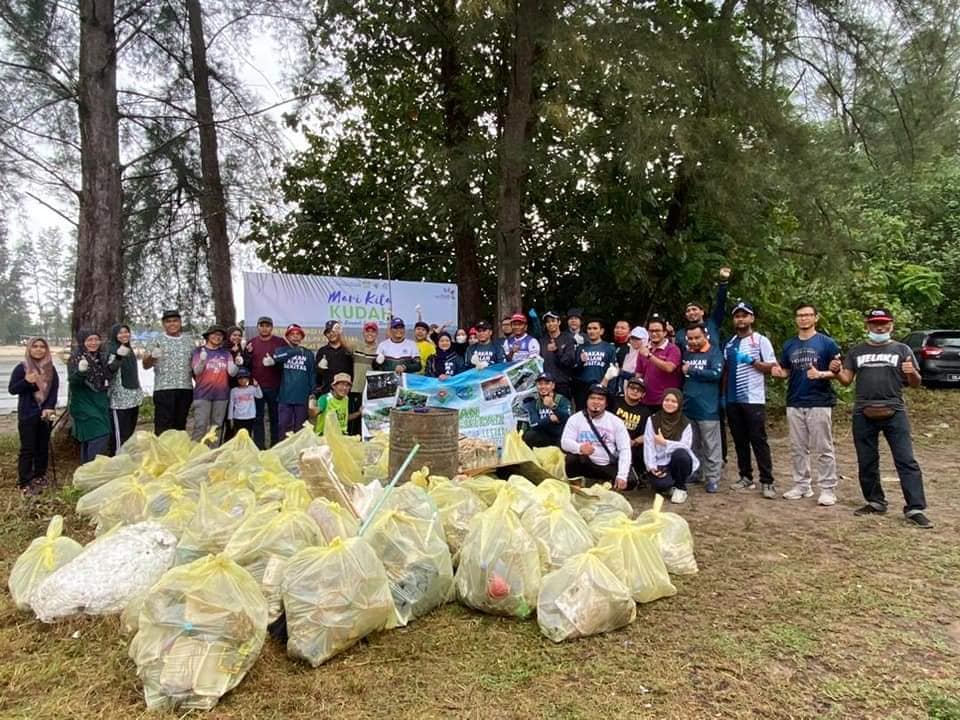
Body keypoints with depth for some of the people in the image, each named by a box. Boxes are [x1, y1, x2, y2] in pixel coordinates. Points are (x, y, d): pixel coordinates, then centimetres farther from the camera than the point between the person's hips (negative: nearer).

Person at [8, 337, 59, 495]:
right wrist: (26, 381, -23)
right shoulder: (21, 367, -5)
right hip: (27, 415, -4)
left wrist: (49, 408, -12)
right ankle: (24, 483, 2)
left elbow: (54, 391, 3)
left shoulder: (51, 369, 6)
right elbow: (12, 390, -5)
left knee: (43, 447, 11)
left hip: (45, 414, 4)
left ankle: (40, 476, 25)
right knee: (28, 448, -4)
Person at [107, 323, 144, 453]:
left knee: (130, 434, 12)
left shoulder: (130, 350, 15)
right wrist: (118, 357, -38)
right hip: (119, 400, -8)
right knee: (120, 435, -7)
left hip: (134, 399, 8)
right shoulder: (112, 350, -8)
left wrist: (139, 393, 23)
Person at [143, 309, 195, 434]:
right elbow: (146, 365, 0)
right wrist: (152, 356, -22)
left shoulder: (189, 341, 13)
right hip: (164, 389, -3)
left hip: (186, 389, 3)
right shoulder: (158, 341, 4)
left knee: (181, 425, 10)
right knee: (163, 427, -5)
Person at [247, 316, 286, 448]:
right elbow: (245, 365, 12)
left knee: (275, 418, 5)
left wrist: (275, 362, -17)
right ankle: (259, 447, 10)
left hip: (275, 387, -1)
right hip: (256, 386, 2)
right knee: (258, 418, 4)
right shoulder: (251, 343, 9)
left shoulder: (280, 342, 3)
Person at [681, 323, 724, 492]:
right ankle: (693, 474, 27)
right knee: (691, 445, 15)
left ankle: (712, 478, 9)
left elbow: (716, 373, -17)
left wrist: (691, 371, -12)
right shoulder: (685, 353, 11)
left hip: (707, 408, -5)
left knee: (711, 446, 2)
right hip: (688, 407, 5)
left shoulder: (714, 352, -3)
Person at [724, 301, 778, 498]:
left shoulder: (761, 340, -2)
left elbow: (772, 367, -6)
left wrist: (751, 361, -18)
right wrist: (723, 394, 11)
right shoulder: (729, 344, 13)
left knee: (758, 440, -5)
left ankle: (767, 482, -2)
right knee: (739, 441, 9)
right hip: (733, 400, 5)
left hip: (754, 400, -5)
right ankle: (746, 477, 18)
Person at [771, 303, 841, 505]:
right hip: (794, 403, 5)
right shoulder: (789, 345, 11)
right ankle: (801, 485, 21)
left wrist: (821, 374, -23)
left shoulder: (827, 343, -4)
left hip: (820, 403, -5)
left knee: (823, 449, -1)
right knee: (797, 448, 11)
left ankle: (828, 489, 6)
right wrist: (779, 372, -4)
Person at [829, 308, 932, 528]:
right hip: (863, 414, 3)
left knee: (906, 460, -6)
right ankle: (875, 502, 23)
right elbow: (846, 380, 11)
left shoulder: (902, 350, 7)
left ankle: (915, 509, -3)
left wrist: (912, 373, -19)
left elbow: (915, 384, 5)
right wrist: (836, 371, -11)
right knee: (866, 462, 9)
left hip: (894, 412, -2)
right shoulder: (856, 351, 13)